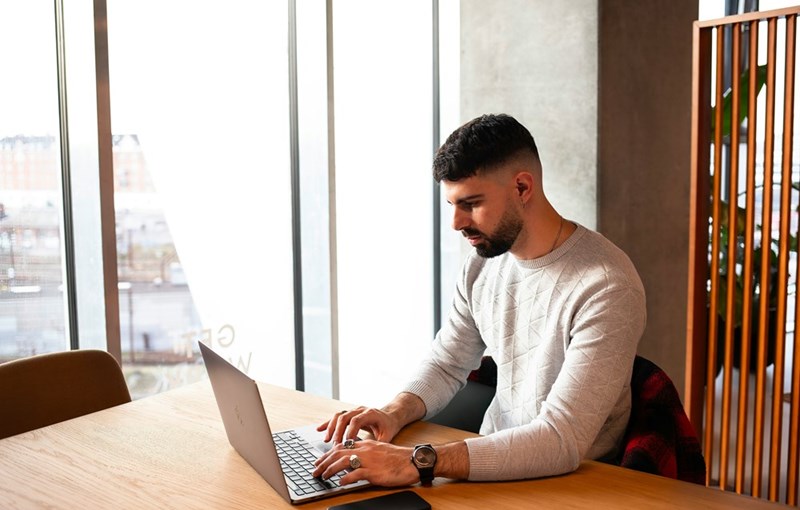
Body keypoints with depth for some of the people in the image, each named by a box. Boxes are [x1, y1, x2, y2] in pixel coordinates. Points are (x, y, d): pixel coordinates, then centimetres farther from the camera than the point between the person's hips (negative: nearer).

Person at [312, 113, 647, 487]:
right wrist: (395, 414, -12)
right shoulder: (483, 263, 0)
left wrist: (418, 462, -35)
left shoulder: (606, 287, -22)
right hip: (493, 462, 6)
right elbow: (446, 366, 9)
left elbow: (561, 441, -28)